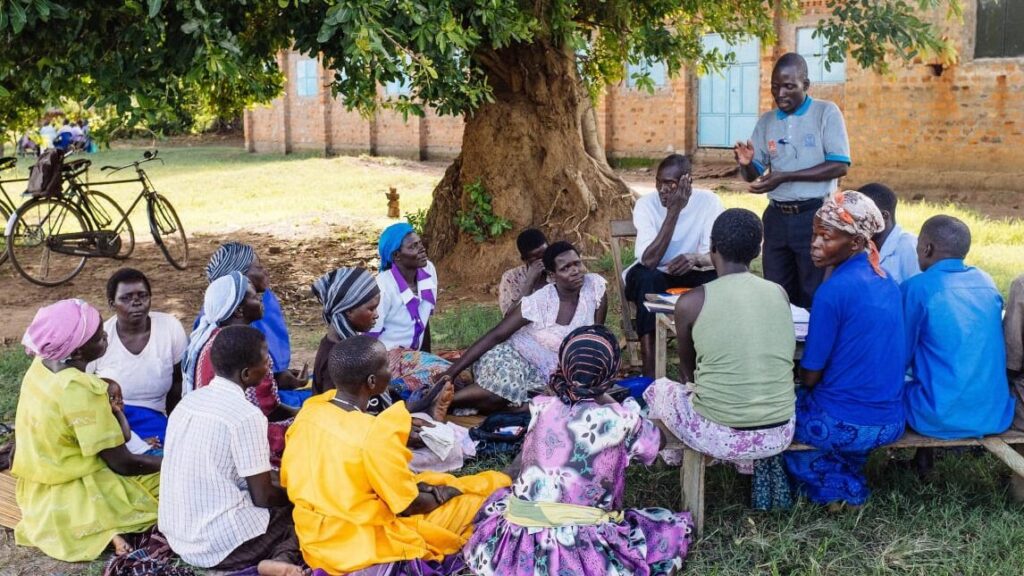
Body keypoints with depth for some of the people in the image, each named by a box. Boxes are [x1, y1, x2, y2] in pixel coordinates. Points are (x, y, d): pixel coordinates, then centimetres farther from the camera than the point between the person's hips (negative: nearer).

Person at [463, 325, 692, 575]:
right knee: (676, 528, 16)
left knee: (500, 496, 36)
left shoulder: (540, 408, 5)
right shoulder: (621, 420, -4)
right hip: (584, 555, -3)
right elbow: (658, 441, 17)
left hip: (517, 551, 4)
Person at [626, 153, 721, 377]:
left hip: (690, 275, 1)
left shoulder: (709, 201, -14)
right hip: (652, 278, -1)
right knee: (645, 276, -35)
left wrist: (696, 258, -42)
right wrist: (673, 211, -33)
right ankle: (650, 372, -36)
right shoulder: (646, 204, -18)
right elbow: (649, 260, -30)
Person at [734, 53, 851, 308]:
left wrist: (785, 177, -19)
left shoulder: (826, 112, -5)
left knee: (815, 296, 2)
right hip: (776, 217, 5)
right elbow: (754, 175, 13)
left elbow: (840, 166, -14)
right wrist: (746, 164, -12)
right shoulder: (766, 121, 10)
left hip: (815, 216, -5)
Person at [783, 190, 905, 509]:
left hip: (845, 425, -7)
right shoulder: (887, 282, 4)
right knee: (804, 398, 32)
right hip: (892, 423, 7)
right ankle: (847, 482, 25)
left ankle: (831, 486, 17)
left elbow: (810, 376, -13)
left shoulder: (834, 291, -19)